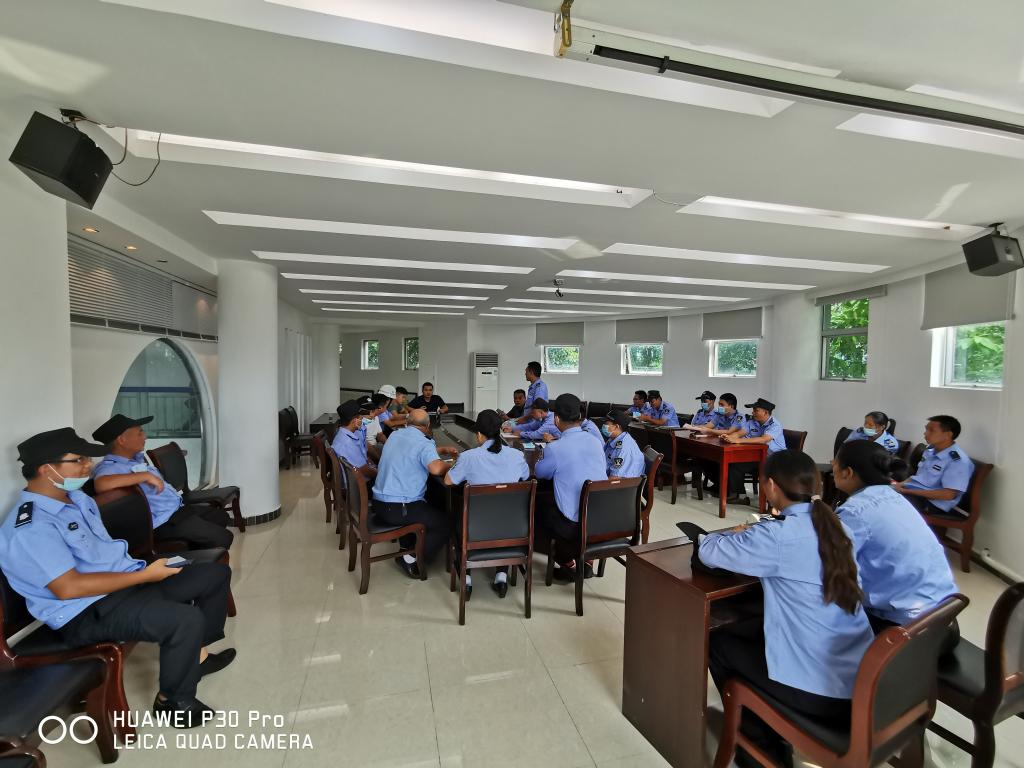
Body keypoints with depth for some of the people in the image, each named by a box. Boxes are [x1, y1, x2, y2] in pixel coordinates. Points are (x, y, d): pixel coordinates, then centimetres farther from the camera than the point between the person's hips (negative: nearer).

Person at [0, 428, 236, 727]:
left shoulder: (78, 497, 8)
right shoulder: (30, 528, -20)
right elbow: (68, 588, -26)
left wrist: (140, 569, 7)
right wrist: (144, 575, -22)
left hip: (125, 581, 9)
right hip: (88, 613, -9)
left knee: (217, 573, 6)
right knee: (186, 620, -31)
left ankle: (197, 654, 23)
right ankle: (172, 701, -3)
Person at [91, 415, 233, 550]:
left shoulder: (137, 457, 11)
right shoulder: (110, 467, -17)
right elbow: (100, 484, -43)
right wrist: (145, 475, -36)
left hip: (179, 508, 10)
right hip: (165, 523, -10)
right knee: (223, 538, -15)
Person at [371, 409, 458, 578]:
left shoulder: (395, 435, 8)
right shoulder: (424, 443, -16)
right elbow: (436, 468, -34)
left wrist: (444, 450, 28)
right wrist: (452, 465, -12)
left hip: (379, 502, 9)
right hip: (398, 509, -8)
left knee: (426, 506, 33)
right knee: (446, 524, 1)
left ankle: (406, 548, 31)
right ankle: (412, 560, 2)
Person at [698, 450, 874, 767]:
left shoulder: (779, 536, -23)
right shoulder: (834, 525, 1)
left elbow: (708, 552, -14)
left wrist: (736, 536, 5)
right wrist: (750, 537, 14)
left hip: (821, 692, -7)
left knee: (718, 643, 14)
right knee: (746, 632, 25)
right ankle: (774, 728, 37)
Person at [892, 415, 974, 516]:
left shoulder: (959, 461, -15)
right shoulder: (931, 449, 10)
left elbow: (949, 494, -20)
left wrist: (907, 491, -22)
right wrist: (901, 484, 0)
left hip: (931, 503, -8)